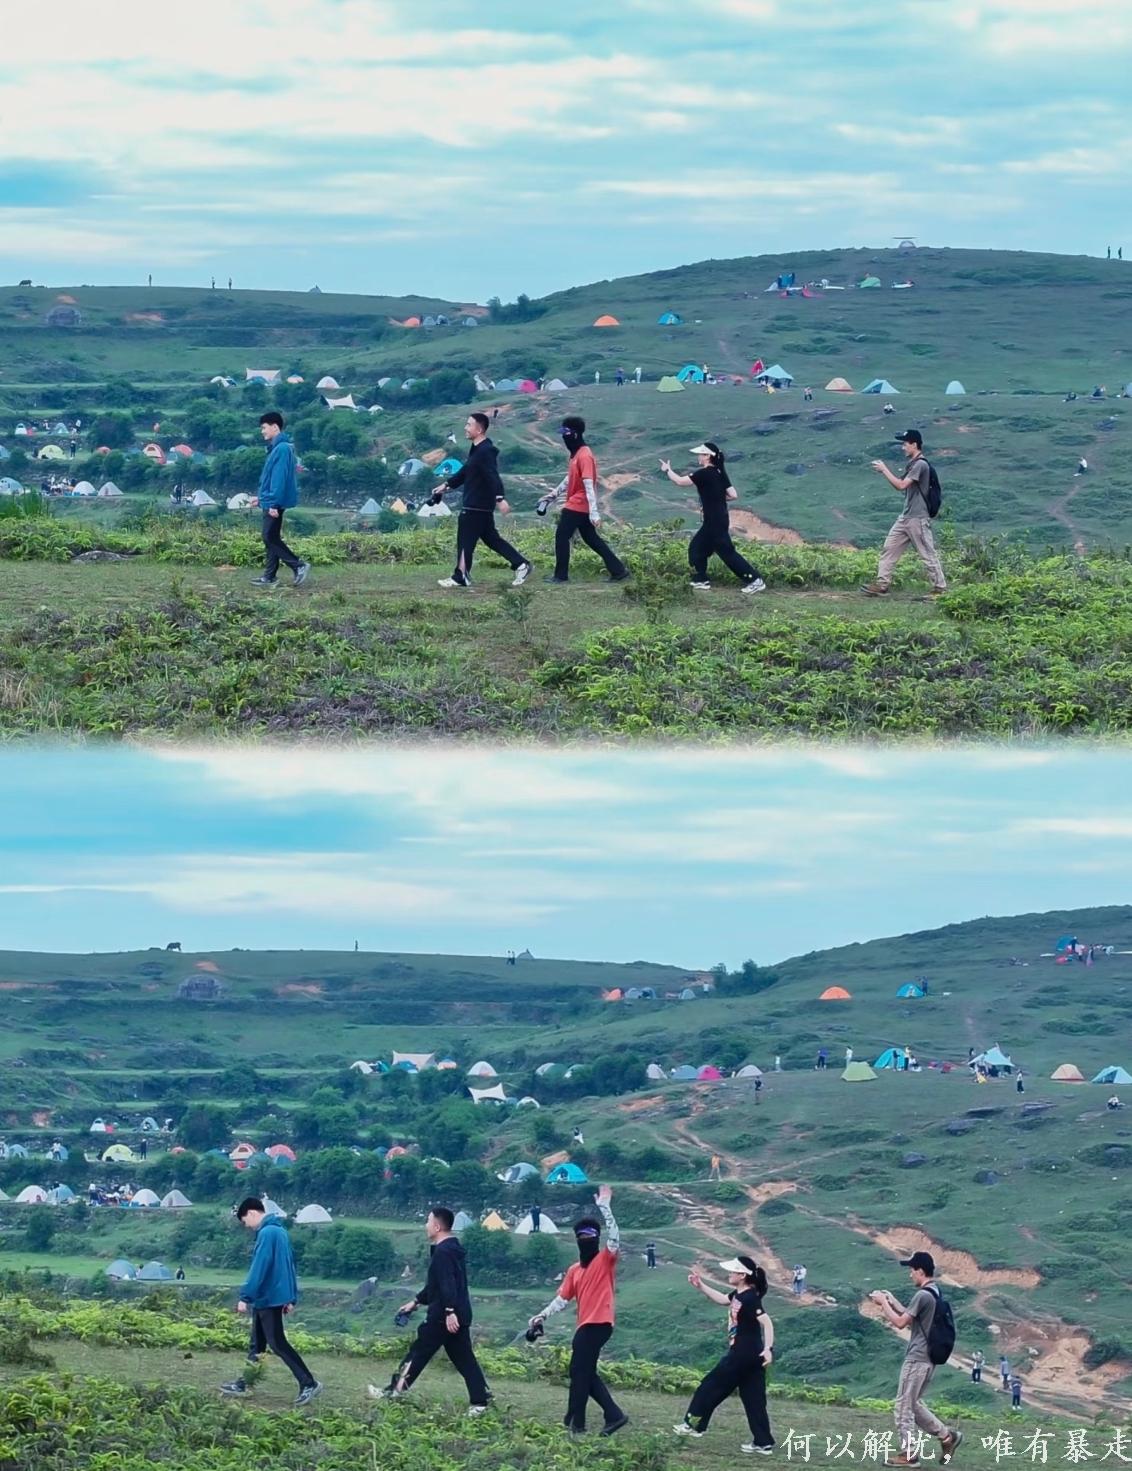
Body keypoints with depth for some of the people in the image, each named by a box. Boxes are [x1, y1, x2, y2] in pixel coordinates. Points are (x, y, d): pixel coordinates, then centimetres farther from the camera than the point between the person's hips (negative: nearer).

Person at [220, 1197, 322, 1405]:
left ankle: (309, 1384, -10)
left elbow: (258, 1267, -23)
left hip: (268, 1297, -10)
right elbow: (289, 1264, 17)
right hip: (275, 1296, 10)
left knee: (277, 1343, -7)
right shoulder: (280, 1231, 13)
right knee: (258, 1342, 15)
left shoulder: (267, 1233, -17)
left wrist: (245, 1297, -22)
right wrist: (291, 1298, 19)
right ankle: (245, 1383, 22)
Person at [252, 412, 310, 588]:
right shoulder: (275, 447, 13)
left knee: (271, 538, -8)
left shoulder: (282, 448, -17)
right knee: (271, 539, 11)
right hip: (270, 502, 10)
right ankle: (269, 576, 14)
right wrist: (261, 495, 22)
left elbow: (279, 477, -22)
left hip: (275, 502, -10)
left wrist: (273, 502, -24)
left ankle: (299, 566, -6)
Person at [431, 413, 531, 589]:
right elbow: (464, 473, 25)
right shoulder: (476, 450, 14)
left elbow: (493, 477, -29)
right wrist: (446, 485, 25)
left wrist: (500, 498, -38)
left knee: (465, 540, -2)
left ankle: (460, 577, 4)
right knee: (490, 538, 13)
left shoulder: (485, 451, -18)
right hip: (475, 504, 10)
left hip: (477, 506, -10)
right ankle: (521, 564, 14)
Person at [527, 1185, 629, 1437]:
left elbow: (615, 1238, -19)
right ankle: (614, 1416, 11)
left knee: (579, 1371, -5)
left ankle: (575, 1423, 1)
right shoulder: (574, 1270, 17)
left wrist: (604, 1207, -22)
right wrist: (542, 1315, 4)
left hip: (598, 1323, -8)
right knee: (585, 1373, 9)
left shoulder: (606, 1259, -2)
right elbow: (562, 1298, 16)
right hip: (586, 1325, 8)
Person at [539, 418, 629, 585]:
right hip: (582, 507, 10)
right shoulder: (576, 453, 11)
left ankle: (561, 575, 7)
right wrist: (553, 495, 26)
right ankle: (619, 570, 10)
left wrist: (594, 512, -29)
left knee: (561, 536, 0)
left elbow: (589, 485, -25)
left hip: (577, 506, -10)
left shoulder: (584, 456, -19)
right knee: (591, 539, 11)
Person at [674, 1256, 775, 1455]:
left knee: (712, 1386, 7)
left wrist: (769, 1348, -33)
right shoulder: (739, 1295, 8)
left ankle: (694, 1424, 19)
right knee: (753, 1399, 10)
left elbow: (767, 1323, -25)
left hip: (743, 1355, -9)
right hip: (748, 1355, 9)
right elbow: (722, 1299, 28)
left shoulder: (749, 1299, -20)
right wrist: (701, 1286, 21)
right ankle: (763, 1443, 11)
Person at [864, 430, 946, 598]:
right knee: (890, 548, 7)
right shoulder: (912, 464, 15)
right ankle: (882, 584, 8)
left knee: (928, 554, -6)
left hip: (918, 518, -10)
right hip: (906, 516, 10)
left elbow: (901, 485, -21)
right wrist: (883, 471, 7)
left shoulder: (920, 464, -15)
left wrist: (884, 469, -13)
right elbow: (899, 486, 19)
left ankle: (940, 588, -1)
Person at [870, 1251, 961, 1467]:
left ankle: (909, 1454, -3)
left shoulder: (923, 1295, -17)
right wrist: (892, 1302, 18)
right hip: (928, 1358, 10)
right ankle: (946, 1436, 14)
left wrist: (884, 1303, -4)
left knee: (903, 1406, -4)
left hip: (917, 1359, -10)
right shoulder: (935, 1294, 14)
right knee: (913, 1405, 18)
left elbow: (900, 1322, -16)